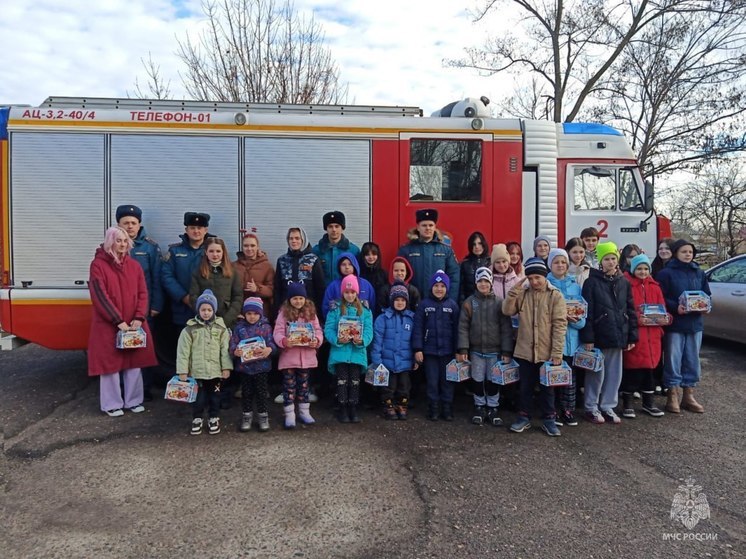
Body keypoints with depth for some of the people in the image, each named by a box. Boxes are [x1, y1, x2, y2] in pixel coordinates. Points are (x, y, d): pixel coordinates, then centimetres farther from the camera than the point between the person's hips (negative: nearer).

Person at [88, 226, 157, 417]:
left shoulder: (134, 265, 8)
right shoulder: (98, 265, -5)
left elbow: (143, 293, 5)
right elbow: (99, 296, -12)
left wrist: (139, 318, -9)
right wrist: (118, 321, -16)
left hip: (134, 324, 4)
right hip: (108, 325, -4)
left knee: (134, 362, 8)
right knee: (110, 363, 4)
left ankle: (134, 401, 21)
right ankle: (111, 404, 16)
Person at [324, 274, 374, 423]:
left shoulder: (365, 310, 6)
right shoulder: (335, 309, 2)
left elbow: (369, 330, -2)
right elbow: (328, 329, -5)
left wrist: (362, 341, -21)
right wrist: (337, 339, -22)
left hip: (357, 352, 1)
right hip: (340, 351, -1)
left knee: (355, 381, 7)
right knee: (342, 381, 3)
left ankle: (353, 409, 19)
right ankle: (342, 409, 15)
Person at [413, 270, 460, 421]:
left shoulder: (453, 305, 1)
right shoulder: (424, 304, -2)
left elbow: (456, 329, 1)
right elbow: (418, 328, -4)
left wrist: (458, 350, -1)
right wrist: (417, 349, -10)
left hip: (447, 351, 1)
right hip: (429, 350, -1)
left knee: (447, 381, 9)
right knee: (432, 382, 6)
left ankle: (447, 409, 21)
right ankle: (433, 409, 19)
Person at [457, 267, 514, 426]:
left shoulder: (499, 302, -4)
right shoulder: (469, 302, -2)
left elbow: (506, 328, -5)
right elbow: (463, 327, -4)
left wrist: (507, 351, -8)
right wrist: (463, 349, -10)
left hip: (495, 350, -1)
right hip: (476, 350, 1)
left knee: (493, 380, 9)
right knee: (477, 380, 10)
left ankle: (492, 409, 23)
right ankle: (479, 407, 26)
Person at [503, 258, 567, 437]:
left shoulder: (555, 296, -7)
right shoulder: (522, 294, 3)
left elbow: (559, 325, -10)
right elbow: (507, 311, -7)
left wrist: (557, 352, -14)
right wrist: (515, 290, -17)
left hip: (547, 352, -2)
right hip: (525, 351, 2)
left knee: (547, 388, 11)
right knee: (525, 387, 13)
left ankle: (548, 419, 24)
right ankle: (524, 417, 27)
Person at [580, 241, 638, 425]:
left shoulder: (624, 282, 8)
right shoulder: (592, 282, -6)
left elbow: (630, 310, 10)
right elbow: (587, 312, -10)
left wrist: (632, 336, 6)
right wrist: (588, 337, -14)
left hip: (618, 336, 5)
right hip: (599, 336, -5)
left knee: (615, 373, 11)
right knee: (596, 373, 3)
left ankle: (608, 406, 25)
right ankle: (591, 408, 17)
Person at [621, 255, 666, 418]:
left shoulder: (655, 287, 13)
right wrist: (637, 318, -20)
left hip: (652, 333, 5)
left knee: (649, 365, 12)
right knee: (631, 366, -1)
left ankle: (648, 402, 25)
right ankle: (627, 403, 11)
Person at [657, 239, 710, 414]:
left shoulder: (699, 273, 10)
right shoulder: (666, 273, -6)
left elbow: (707, 295, 15)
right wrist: (675, 308, -23)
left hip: (695, 323, 5)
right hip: (674, 323, -5)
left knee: (692, 361, 10)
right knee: (673, 360, 0)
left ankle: (688, 396, 21)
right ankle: (673, 396, 10)